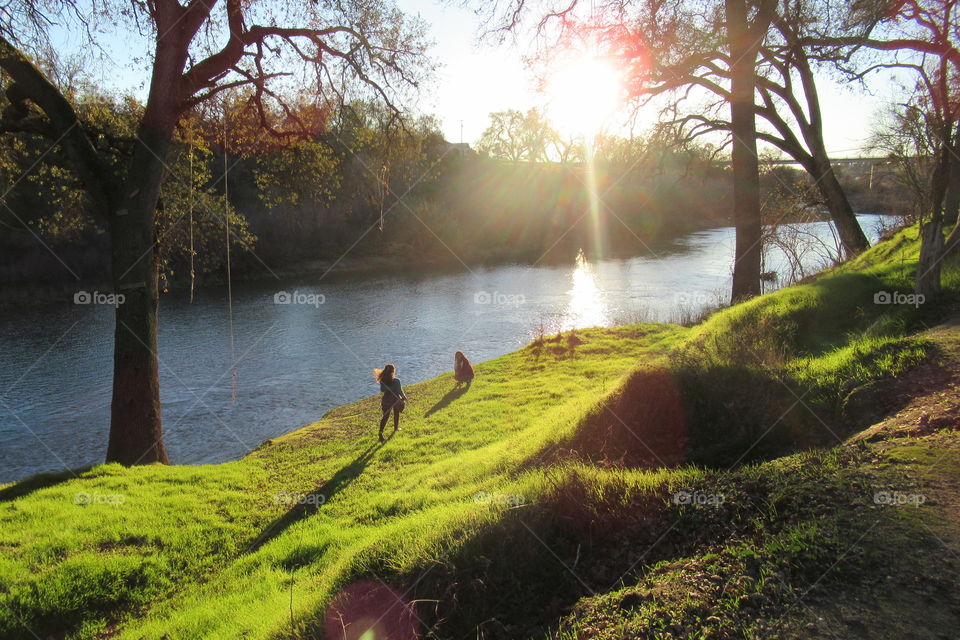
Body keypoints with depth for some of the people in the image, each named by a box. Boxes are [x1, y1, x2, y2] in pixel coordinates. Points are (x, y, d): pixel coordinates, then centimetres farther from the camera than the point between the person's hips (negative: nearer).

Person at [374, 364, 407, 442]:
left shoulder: (383, 380, -13)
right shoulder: (396, 381, -23)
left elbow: (382, 390, -1)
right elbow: (400, 391, -15)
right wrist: (404, 398, 0)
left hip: (386, 400, 2)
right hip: (395, 400, -2)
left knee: (385, 416, 8)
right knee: (396, 414, 25)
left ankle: (381, 433, -1)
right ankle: (396, 428, 43)